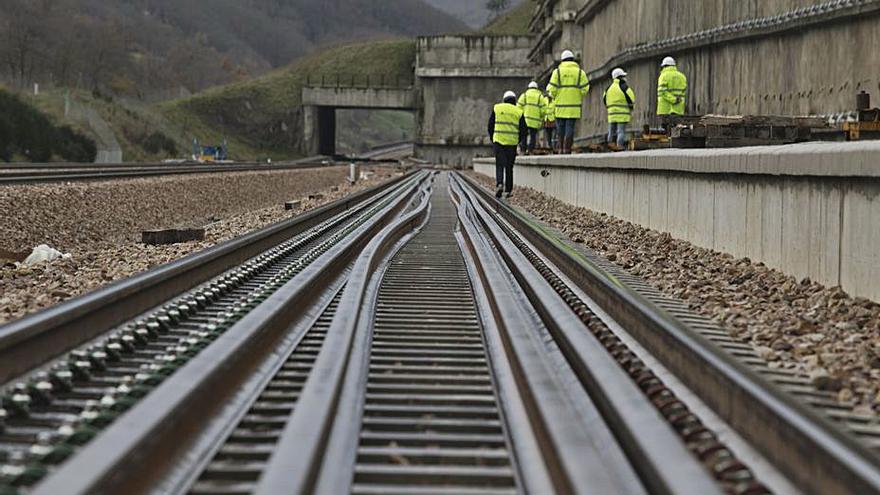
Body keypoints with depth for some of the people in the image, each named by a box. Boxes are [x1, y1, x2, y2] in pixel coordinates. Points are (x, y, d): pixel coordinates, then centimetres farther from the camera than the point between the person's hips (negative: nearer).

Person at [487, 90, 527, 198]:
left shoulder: (497, 108, 4)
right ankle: (508, 190, 14)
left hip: (498, 141, -1)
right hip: (512, 143, 1)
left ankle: (499, 184, -23)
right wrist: (519, 140, 19)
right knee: (509, 166, 11)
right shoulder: (519, 112, 3)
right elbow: (524, 129, 3)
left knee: (500, 165, 1)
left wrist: (492, 138, 18)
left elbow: (490, 125, 5)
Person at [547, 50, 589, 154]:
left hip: (560, 105, 0)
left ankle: (561, 148, 9)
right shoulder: (580, 72, 4)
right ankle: (567, 150, -5)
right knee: (570, 127, 0)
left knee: (560, 127, 9)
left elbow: (552, 89, -4)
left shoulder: (557, 71, 2)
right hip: (574, 105, 0)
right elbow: (585, 89, -2)